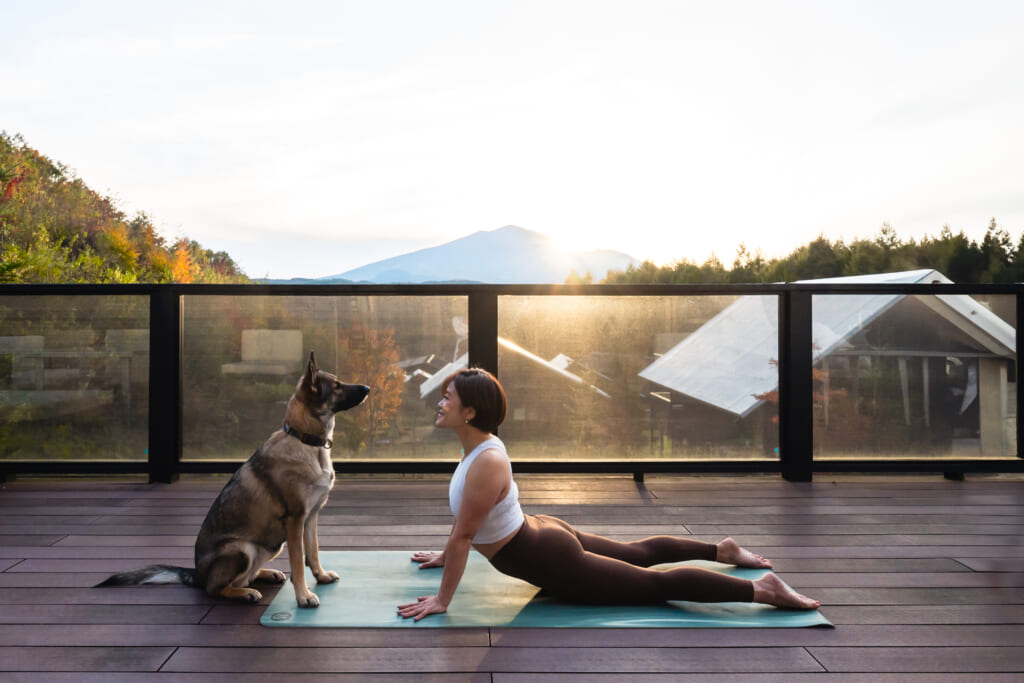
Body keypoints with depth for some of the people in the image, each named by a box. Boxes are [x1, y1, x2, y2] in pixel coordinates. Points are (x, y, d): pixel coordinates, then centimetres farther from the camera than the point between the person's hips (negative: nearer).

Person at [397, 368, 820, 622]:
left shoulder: (486, 463, -30)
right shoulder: (479, 445, 1)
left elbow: (463, 536, -27)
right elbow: (464, 518, 17)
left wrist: (442, 600, -21)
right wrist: (444, 556, 25)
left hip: (553, 564, -9)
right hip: (546, 533, 9)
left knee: (655, 584, -2)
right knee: (637, 553, 28)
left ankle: (763, 589, 2)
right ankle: (722, 550, 43)